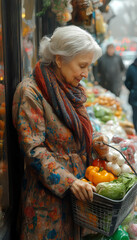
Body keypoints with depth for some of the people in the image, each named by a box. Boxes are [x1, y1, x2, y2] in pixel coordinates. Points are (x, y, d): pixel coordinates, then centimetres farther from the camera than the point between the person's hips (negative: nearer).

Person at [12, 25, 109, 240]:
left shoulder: (72, 89, 8)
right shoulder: (30, 92, -16)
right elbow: (33, 148, -19)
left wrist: (95, 139, -3)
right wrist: (68, 181, -24)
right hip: (48, 195, -7)